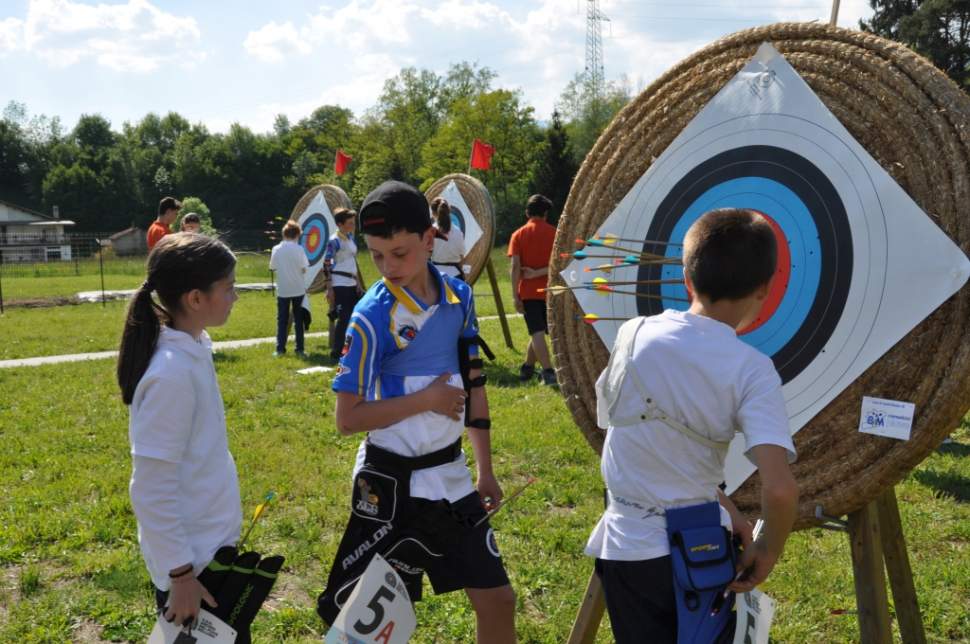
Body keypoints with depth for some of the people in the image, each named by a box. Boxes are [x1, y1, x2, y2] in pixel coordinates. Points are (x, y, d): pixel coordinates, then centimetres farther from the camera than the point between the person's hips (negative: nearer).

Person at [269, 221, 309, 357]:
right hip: (298, 289, -1)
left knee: (282, 320, 8)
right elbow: (304, 269, -8)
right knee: (298, 320, 8)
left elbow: (272, 268, 2)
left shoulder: (276, 249, -3)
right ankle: (299, 349, 7)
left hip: (282, 290, 1)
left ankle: (280, 349, 5)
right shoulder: (299, 249, -9)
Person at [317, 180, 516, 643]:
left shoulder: (459, 297, 0)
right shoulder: (371, 317, -16)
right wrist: (427, 399, -17)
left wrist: (485, 470, 11)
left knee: (497, 599, 11)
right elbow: (348, 419, -16)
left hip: (450, 475, 5)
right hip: (392, 484, -5)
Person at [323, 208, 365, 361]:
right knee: (343, 319, -8)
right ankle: (336, 353, 0)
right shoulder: (334, 241, -11)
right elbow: (327, 265, -12)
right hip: (340, 285, -8)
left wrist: (358, 283, 17)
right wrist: (329, 288, -16)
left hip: (352, 284, 8)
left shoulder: (351, 238, 13)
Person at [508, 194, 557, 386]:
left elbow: (515, 267, -7)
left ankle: (548, 372, -13)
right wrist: (539, 273, -7)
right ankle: (527, 368, 24)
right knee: (539, 330, 16)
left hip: (529, 291, -1)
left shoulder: (518, 235, 0)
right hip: (549, 290, 1)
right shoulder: (555, 233, 2)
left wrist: (515, 296, -6)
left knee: (537, 332, -2)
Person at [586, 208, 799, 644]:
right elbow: (780, 488, -23)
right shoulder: (751, 370, -14)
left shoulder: (633, 335, -4)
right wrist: (769, 551, -5)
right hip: (695, 553, -3)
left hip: (622, 547, 3)